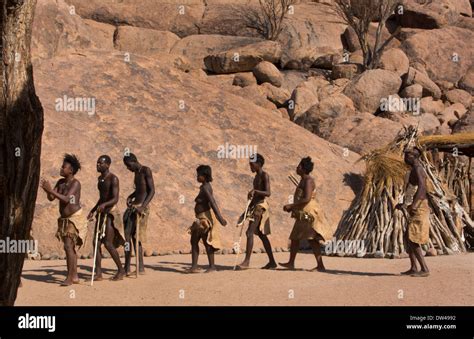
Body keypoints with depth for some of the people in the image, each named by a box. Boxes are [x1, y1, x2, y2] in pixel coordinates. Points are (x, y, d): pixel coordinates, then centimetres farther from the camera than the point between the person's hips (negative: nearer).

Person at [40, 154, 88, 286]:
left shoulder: (75, 183, -15)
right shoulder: (61, 182, 8)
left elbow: (66, 199, -27)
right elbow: (51, 198, 7)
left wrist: (51, 190, -28)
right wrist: (47, 190, -13)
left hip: (75, 218, -8)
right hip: (65, 219, 8)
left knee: (68, 246, -15)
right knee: (70, 247, 12)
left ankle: (69, 278, -14)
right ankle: (75, 276, 19)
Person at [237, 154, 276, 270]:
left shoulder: (265, 175, -11)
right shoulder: (257, 176, 17)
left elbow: (267, 193, -22)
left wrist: (255, 191, -34)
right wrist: (249, 207, 24)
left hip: (261, 206, -10)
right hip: (255, 206, 10)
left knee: (250, 232, -16)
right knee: (262, 235, 13)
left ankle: (246, 261, -19)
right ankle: (272, 261, 18)